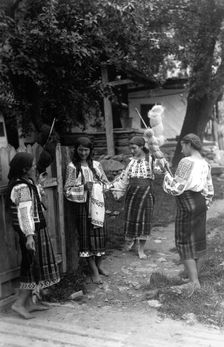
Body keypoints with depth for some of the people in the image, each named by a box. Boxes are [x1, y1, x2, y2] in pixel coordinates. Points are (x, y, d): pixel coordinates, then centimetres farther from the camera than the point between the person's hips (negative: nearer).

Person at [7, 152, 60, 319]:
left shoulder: (25, 183, 10)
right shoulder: (23, 187, -21)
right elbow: (24, 213, -27)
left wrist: (37, 183, 34)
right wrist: (29, 236, -31)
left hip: (36, 229, 10)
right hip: (33, 231, -10)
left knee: (31, 265, 14)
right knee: (34, 265, -3)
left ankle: (29, 302, 23)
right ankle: (19, 303, 2)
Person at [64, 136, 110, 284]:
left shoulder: (96, 165, 6)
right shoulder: (72, 167, -3)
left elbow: (106, 182, 10)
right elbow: (68, 190, -6)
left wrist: (97, 186, -10)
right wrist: (83, 187, -18)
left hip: (97, 203, 3)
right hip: (82, 205, -3)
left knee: (100, 233, 7)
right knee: (86, 235, 0)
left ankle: (99, 264, 26)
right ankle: (94, 271, 9)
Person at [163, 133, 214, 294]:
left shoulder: (186, 162, -16)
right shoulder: (205, 164, 10)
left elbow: (177, 188, -18)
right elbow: (209, 191, 13)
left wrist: (167, 177, 0)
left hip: (187, 204, -8)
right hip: (201, 203, 8)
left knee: (185, 244, -1)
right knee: (198, 242, 13)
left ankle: (194, 282, -7)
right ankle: (195, 279, 24)